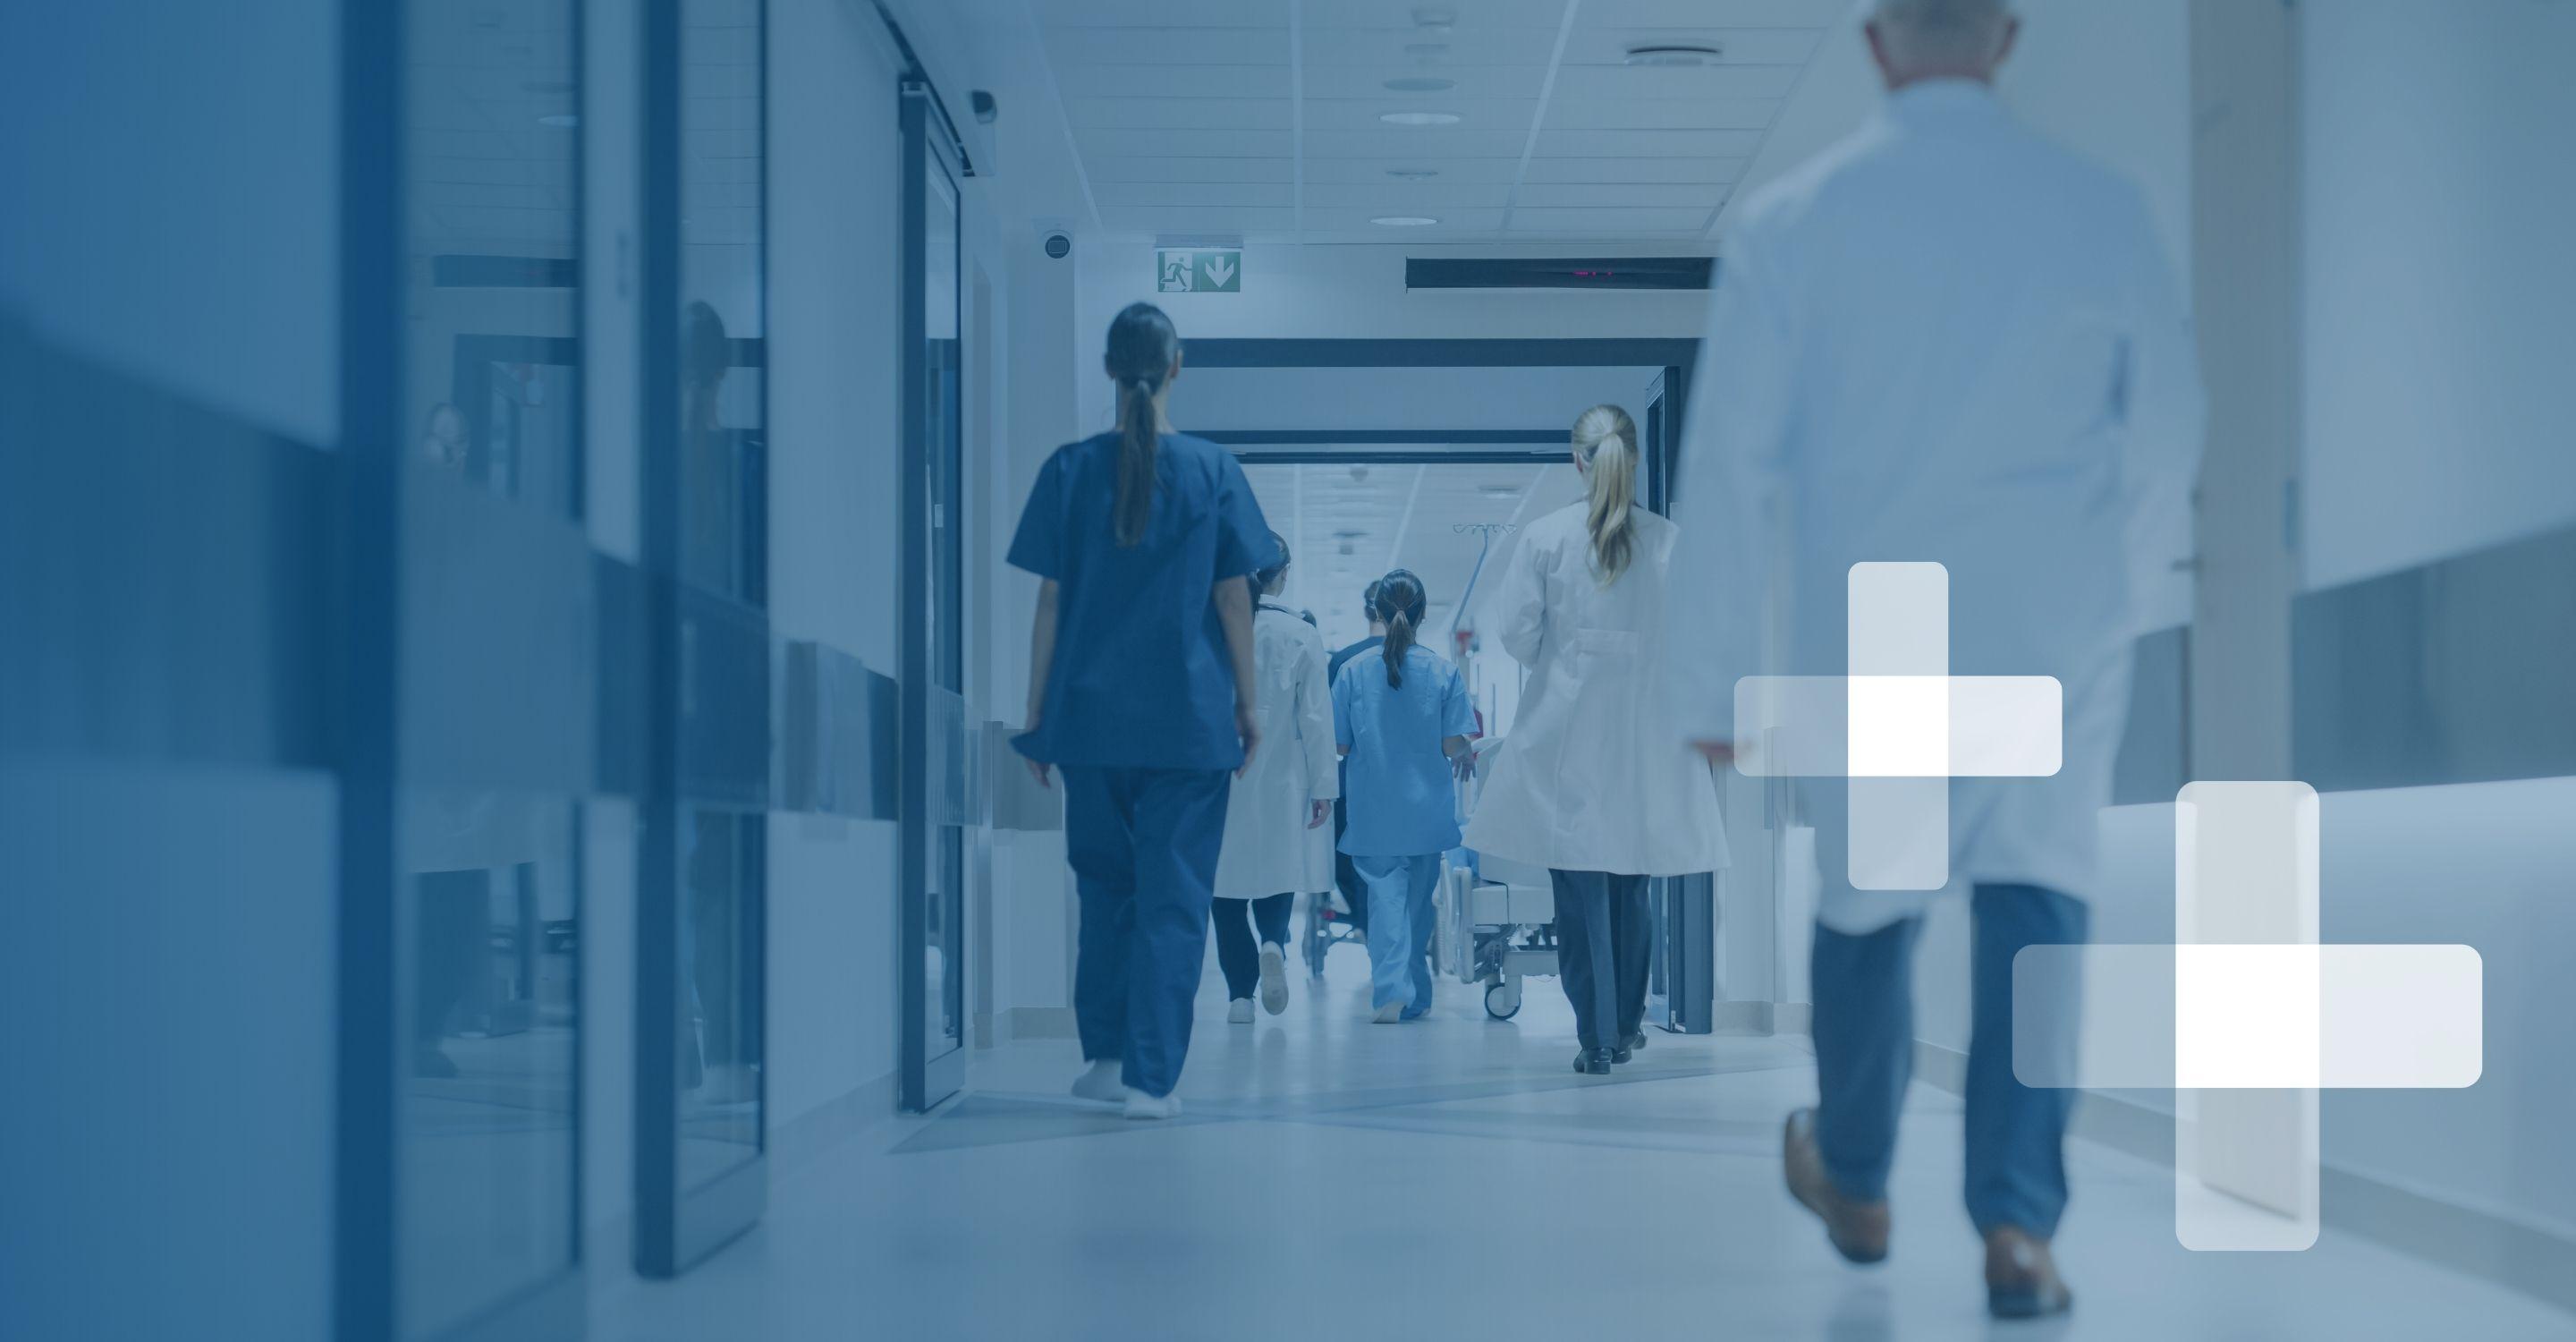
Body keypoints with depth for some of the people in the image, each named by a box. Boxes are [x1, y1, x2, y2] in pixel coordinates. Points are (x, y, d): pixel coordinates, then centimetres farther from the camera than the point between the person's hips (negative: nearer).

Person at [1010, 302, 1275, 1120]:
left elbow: (1050, 602, 1)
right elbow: (1233, 599, -1)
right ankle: (1150, 1077, 0)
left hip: (1091, 715, 2)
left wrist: (1037, 714, 8)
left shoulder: (1071, 469, 0)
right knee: (1174, 897, 2)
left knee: (1104, 885, 17)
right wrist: (1248, 703, 9)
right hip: (1190, 717, -2)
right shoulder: (1213, 470, -3)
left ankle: (1106, 1055, 20)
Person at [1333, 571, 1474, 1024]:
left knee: (1385, 896, -1)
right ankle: (1415, 994, 24)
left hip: (1375, 812, -1)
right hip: (1428, 811, 1)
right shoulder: (1444, 672, -6)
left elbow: (1339, 745, -3)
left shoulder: (1353, 672, -6)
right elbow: (1454, 745, -7)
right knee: (1419, 900, 15)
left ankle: (1391, 989, -20)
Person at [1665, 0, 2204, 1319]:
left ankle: (1854, 1184, 36)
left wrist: (1714, 674, 3)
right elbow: (2166, 430, 6)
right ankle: (2018, 1223, -9)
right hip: (2055, 622, 0)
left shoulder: (1789, 221, -5)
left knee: (1864, 904, 16)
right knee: (2032, 907, 2)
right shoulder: (2101, 208, -2)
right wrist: (2134, 573, 25)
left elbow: (1732, 466, -4)